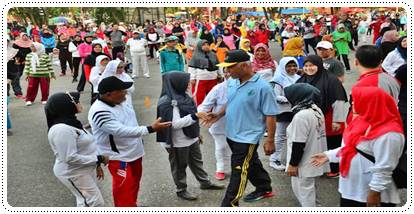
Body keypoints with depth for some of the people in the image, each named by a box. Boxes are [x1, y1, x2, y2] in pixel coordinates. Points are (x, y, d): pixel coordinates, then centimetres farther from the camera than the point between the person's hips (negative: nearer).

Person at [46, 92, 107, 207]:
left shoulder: (71, 123, 6)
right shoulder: (62, 129, -27)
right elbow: (70, 158, -31)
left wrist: (96, 165, 16)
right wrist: (99, 159, -25)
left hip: (85, 169, 10)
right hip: (74, 173, -10)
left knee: (87, 201, 21)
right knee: (95, 202, -2)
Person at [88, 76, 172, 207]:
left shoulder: (118, 101, -2)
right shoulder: (99, 112, -29)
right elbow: (122, 131, -34)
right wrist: (151, 129, -36)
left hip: (134, 153, 9)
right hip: (119, 158, -9)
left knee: (133, 185, 24)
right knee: (124, 192, 1)